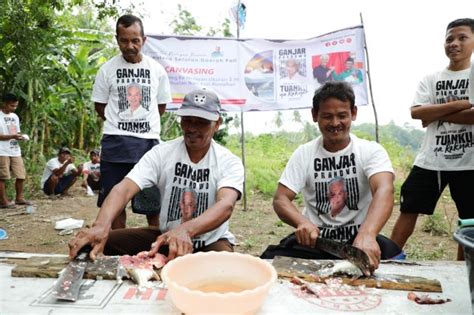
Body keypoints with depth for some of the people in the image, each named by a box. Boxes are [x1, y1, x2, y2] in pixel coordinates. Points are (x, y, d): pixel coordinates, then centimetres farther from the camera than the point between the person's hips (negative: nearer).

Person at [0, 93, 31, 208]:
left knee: (21, 175, 6)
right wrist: (13, 136, -21)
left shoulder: (15, 116, 15)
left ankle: (19, 197, 18)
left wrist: (20, 136, -1)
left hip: (15, 151, 7)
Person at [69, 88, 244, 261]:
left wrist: (185, 229, -53)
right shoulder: (161, 153, -9)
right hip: (166, 235, 2)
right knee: (109, 242, -17)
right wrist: (101, 225, -44)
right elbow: (125, 188, -23)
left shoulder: (229, 162, -14)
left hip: (212, 241, -1)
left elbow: (226, 205, -33)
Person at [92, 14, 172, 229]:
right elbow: (100, 107, 9)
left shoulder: (157, 70, 3)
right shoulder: (107, 69, 0)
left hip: (149, 141, 1)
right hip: (116, 142, 0)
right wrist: (122, 125, 8)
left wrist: (143, 124, 11)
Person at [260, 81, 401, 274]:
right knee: (270, 262, -27)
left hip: (358, 237, -1)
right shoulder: (303, 153, 1)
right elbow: (280, 199, -6)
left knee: (393, 257, -32)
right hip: (314, 239, 1)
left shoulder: (371, 151, -6)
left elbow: (384, 190, -25)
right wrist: (302, 222, -31)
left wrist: (366, 234, -47)